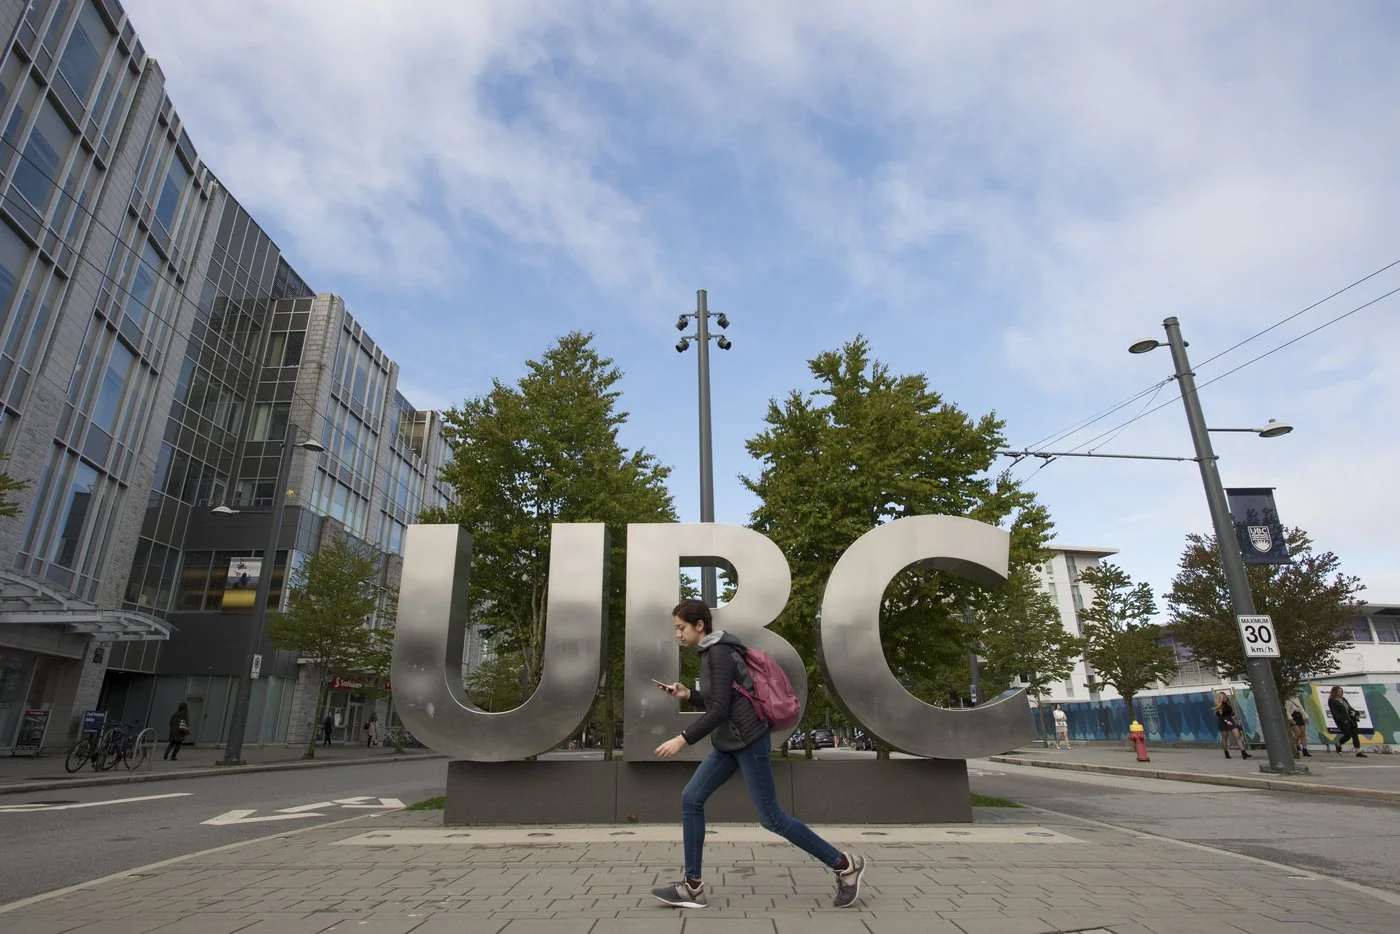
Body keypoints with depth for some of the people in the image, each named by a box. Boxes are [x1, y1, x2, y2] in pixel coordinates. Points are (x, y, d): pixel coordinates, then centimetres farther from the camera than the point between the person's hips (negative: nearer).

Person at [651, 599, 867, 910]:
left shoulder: (719, 653, -18)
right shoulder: (711, 653, 12)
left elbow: (720, 709, -23)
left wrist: (682, 739, -21)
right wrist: (688, 695, 9)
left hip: (748, 742, -10)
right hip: (727, 744, 10)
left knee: (771, 818, -2)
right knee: (691, 799, 3)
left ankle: (845, 864, 11)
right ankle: (693, 886, 11)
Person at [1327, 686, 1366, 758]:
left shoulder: (1343, 699, 19)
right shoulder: (1331, 701, -5)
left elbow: (1349, 707, 21)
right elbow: (1334, 713, -11)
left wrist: (1354, 712, -1)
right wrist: (1342, 720, -19)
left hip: (1351, 719, 7)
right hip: (1342, 721, -7)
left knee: (1355, 735, -2)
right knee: (1348, 735, -10)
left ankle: (1358, 752, -5)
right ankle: (1338, 745, 18)